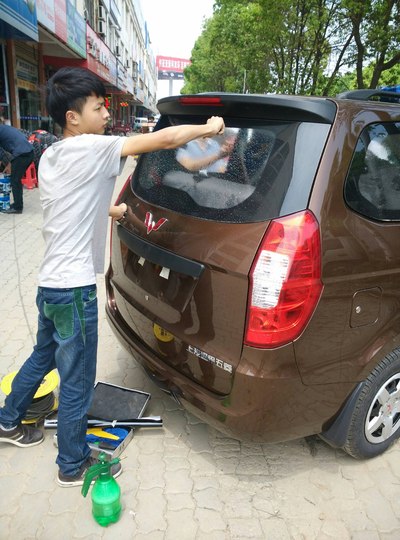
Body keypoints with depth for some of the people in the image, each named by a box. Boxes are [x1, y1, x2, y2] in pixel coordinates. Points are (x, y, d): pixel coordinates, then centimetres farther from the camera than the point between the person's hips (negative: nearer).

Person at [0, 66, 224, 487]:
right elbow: (166, 138, -18)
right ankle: (73, 465, 28)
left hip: (50, 282, 9)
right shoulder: (89, 150, -17)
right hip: (74, 290, -9)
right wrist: (208, 128, -2)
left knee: (43, 357, 29)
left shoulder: (50, 156, 10)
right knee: (77, 382, 8)